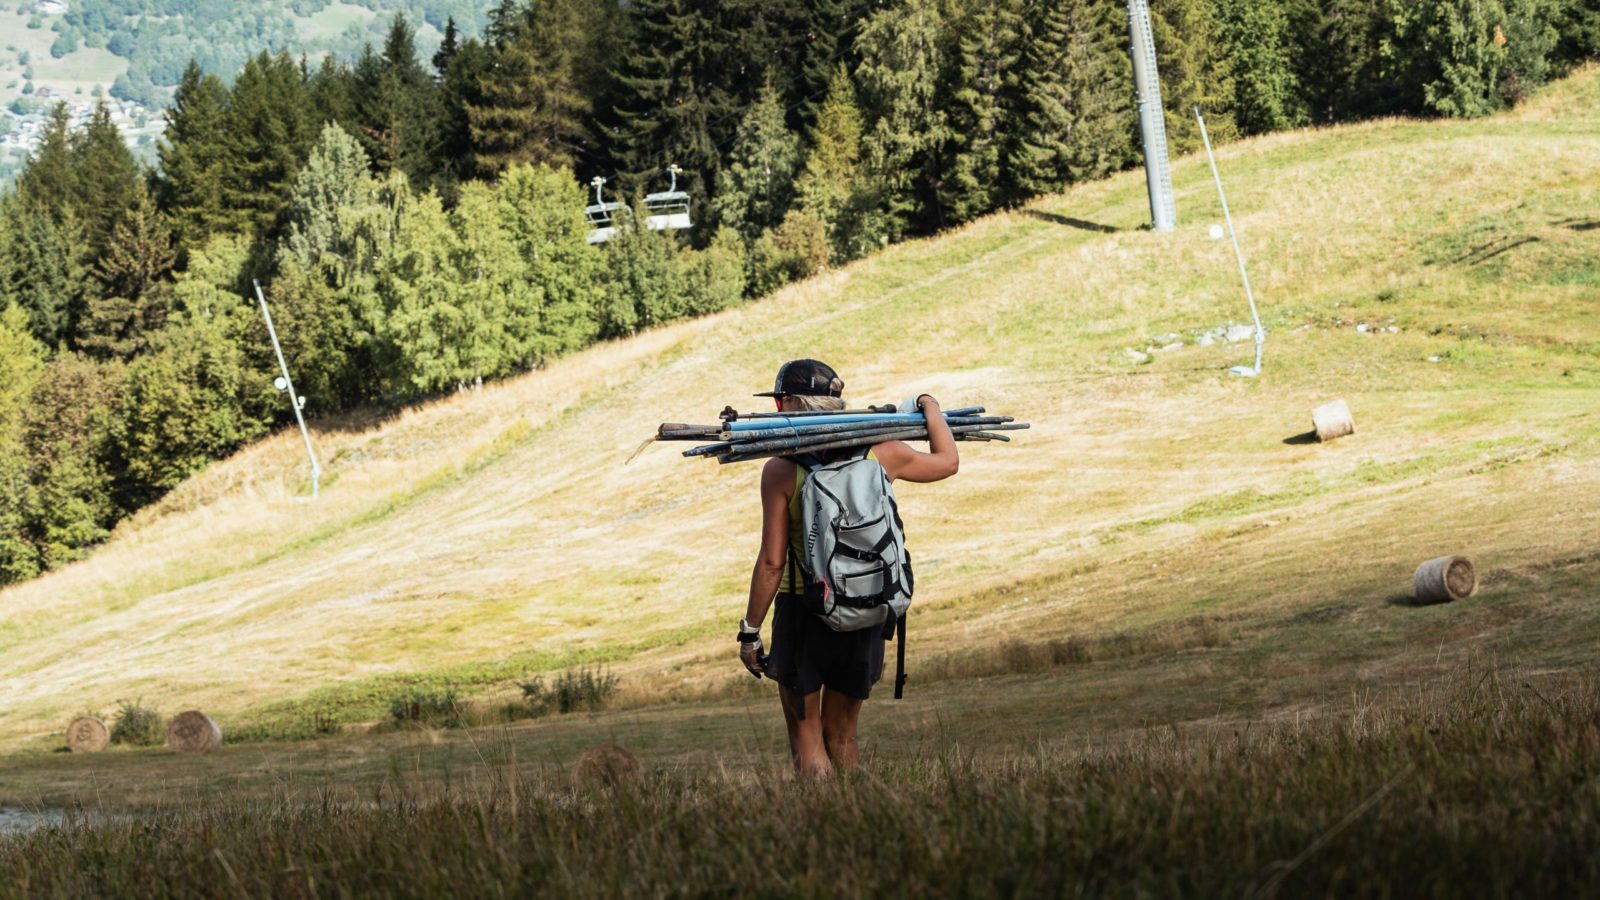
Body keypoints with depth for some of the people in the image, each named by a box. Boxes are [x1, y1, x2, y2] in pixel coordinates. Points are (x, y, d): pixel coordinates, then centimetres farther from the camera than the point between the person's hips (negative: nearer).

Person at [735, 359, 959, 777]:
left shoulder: (782, 470, -12)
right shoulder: (880, 454, -1)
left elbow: (772, 562, -12)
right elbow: (947, 461, 18)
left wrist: (750, 631, -4)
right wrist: (931, 409, 34)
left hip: (802, 612, -4)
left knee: (807, 736, 3)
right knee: (841, 737, 17)